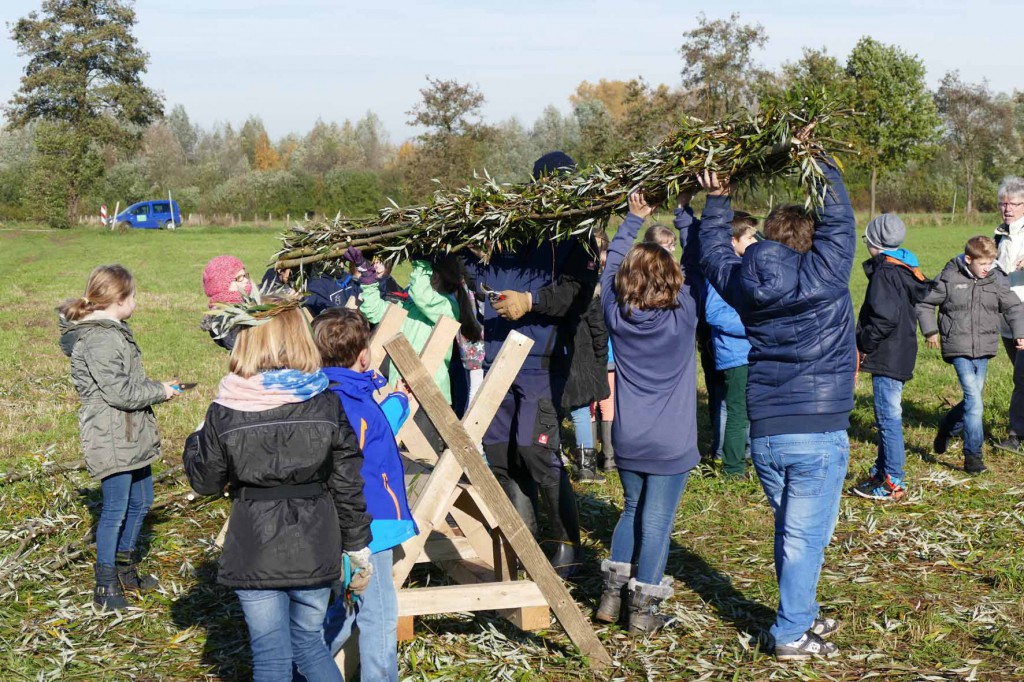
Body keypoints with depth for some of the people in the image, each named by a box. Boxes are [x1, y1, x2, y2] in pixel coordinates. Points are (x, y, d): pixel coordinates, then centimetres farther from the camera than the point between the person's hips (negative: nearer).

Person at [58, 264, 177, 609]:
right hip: (111, 439, -10)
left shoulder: (114, 331, 13)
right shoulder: (99, 340, -21)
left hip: (132, 436, 10)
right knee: (116, 509, -3)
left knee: (140, 501, 18)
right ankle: (105, 586, 8)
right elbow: (119, 392, -23)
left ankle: (126, 568, 35)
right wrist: (159, 391, -10)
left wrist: (155, 386, 5)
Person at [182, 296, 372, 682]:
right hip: (315, 551, 2)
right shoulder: (326, 405, -6)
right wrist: (358, 549, 9)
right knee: (309, 642, 21)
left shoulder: (224, 412, -9)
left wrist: (195, 441, 20)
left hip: (256, 555, -2)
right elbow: (348, 485, -2)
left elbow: (205, 482, 3)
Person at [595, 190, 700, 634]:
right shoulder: (683, 318, -15)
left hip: (627, 443, 4)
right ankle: (643, 609, 10)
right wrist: (684, 214, 0)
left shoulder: (616, 316, -7)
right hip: (670, 446, -4)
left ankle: (612, 595, 21)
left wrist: (634, 219, 12)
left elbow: (610, 265, 8)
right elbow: (698, 264, -7)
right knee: (657, 522, 4)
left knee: (632, 510, 21)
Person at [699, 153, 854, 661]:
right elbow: (838, 217, -2)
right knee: (805, 536, 1)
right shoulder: (823, 276, -12)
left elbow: (714, 253, 21)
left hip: (764, 434, 5)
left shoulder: (745, 284, 2)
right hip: (818, 433, -5)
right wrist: (813, 159, 6)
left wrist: (717, 200, 24)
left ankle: (803, 616, 32)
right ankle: (792, 634, 5)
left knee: (789, 530, 19)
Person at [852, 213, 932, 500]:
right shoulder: (906, 270, 12)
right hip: (900, 355, 10)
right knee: (888, 415, 18)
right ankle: (883, 471, 28)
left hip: (888, 356, -10)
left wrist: (863, 346, -13)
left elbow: (884, 318, -26)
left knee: (889, 417, -5)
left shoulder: (884, 273, -18)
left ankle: (893, 482, -1)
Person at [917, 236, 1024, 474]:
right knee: (974, 400, -13)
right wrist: (930, 331, -2)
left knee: (973, 400, 10)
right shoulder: (949, 279, -6)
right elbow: (924, 304, 4)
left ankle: (947, 427, 39)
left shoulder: (997, 281, 2)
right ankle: (973, 456, -6)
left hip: (983, 350, 4)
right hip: (958, 349, -4)